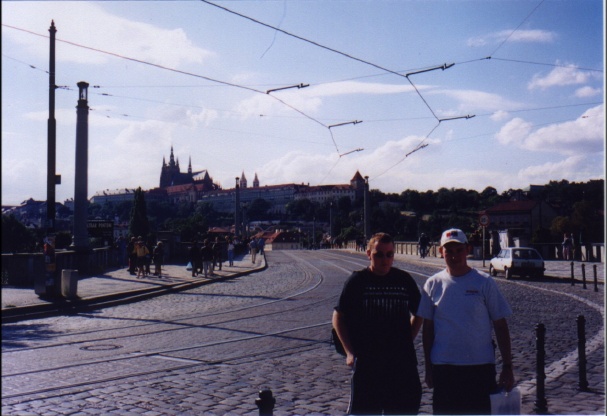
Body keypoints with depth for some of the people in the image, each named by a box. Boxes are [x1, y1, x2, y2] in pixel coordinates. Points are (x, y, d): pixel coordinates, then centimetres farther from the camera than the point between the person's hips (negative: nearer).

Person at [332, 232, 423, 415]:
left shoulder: (404, 280, 4)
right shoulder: (357, 281, -2)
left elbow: (418, 314, 17)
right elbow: (338, 317, 3)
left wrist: (407, 342, 7)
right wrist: (350, 352, -3)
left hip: (402, 361, 3)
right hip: (365, 360, -2)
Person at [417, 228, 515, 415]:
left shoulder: (484, 282, -2)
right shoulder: (433, 284, 2)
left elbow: (500, 326, 1)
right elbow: (428, 328, 8)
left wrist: (507, 366, -1)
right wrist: (428, 368, 8)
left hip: (480, 366, -1)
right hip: (443, 368, 2)